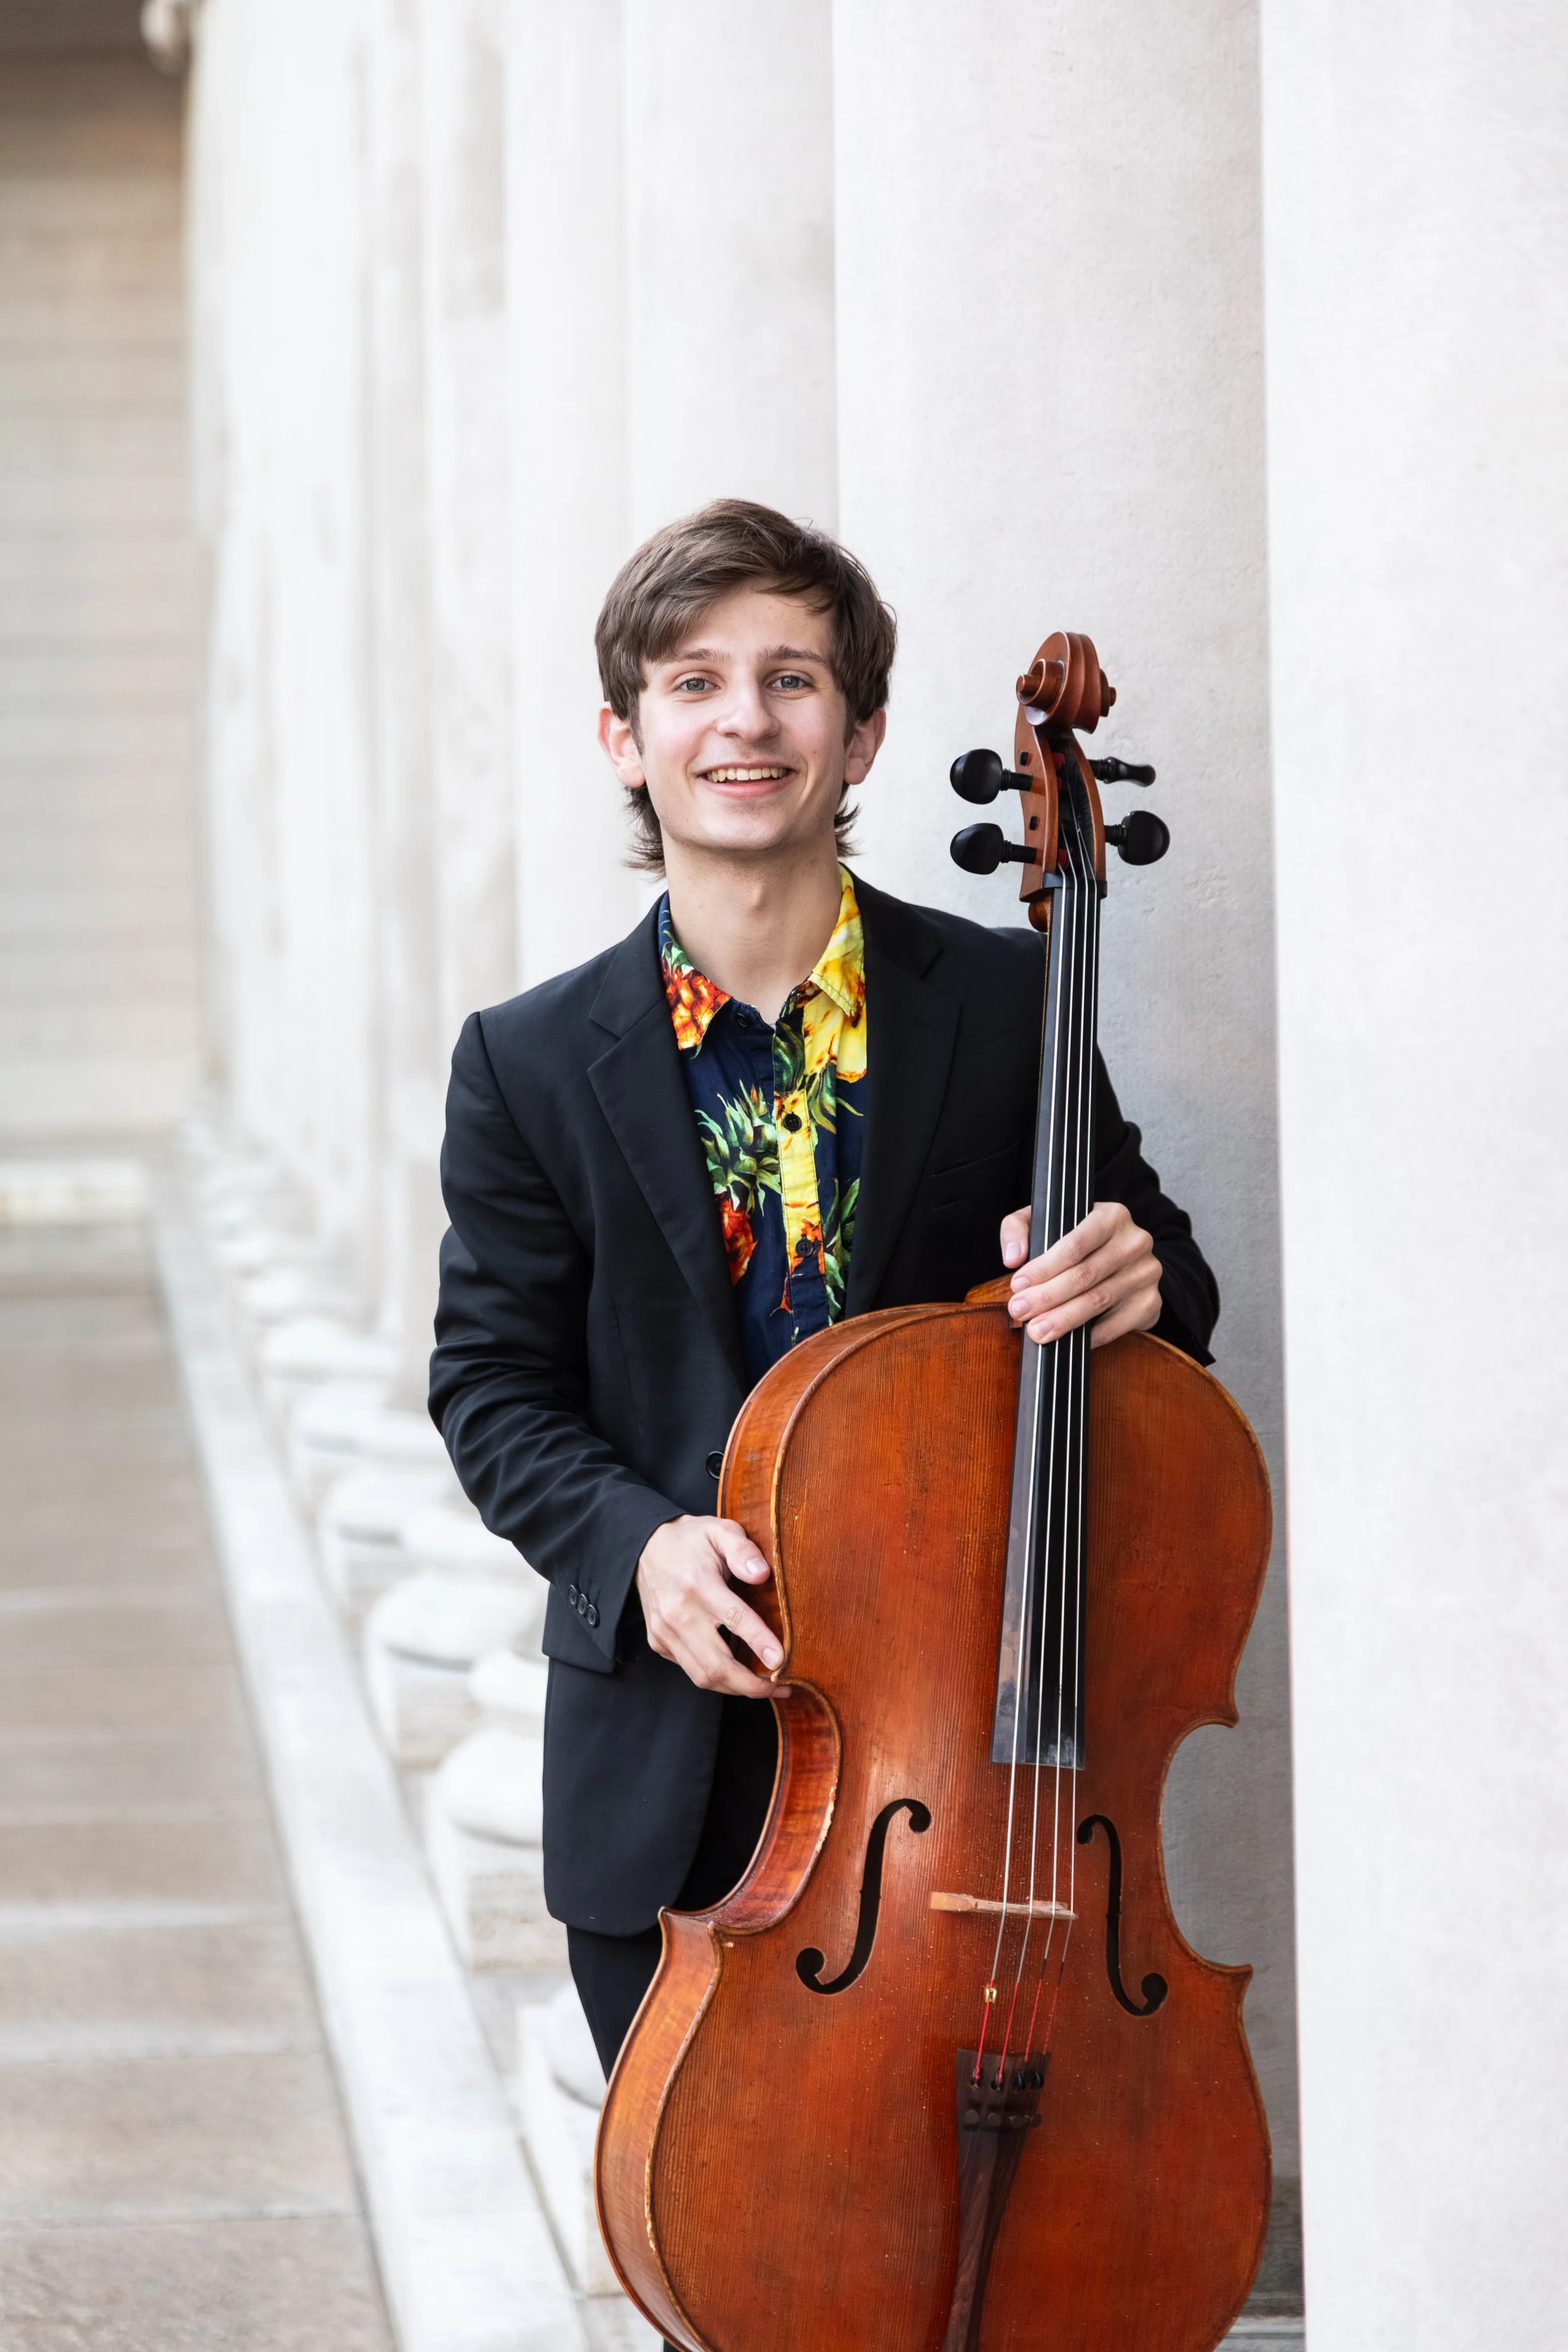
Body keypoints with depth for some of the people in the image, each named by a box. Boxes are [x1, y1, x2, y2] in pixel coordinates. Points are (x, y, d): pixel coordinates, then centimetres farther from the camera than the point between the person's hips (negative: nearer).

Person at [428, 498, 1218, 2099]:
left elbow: (1157, 1286, 8)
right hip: (668, 1773, 1)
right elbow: (496, 1387, 3)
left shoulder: (1006, 1005, 0)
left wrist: (1138, 1280, -16)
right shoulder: (533, 1064, 1)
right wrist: (635, 1543, -16)